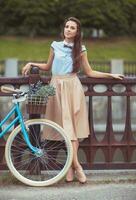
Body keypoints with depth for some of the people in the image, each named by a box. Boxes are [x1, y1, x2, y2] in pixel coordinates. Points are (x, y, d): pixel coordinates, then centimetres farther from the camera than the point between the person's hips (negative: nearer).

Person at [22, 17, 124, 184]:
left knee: (72, 126, -5)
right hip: (58, 88, 0)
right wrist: (32, 64, 9)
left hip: (73, 88, 0)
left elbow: (89, 72, 12)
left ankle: (71, 166, -1)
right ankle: (76, 166, -8)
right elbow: (48, 66, 20)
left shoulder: (80, 50, 7)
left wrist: (110, 75, 8)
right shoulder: (55, 46, 8)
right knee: (66, 127, -6)